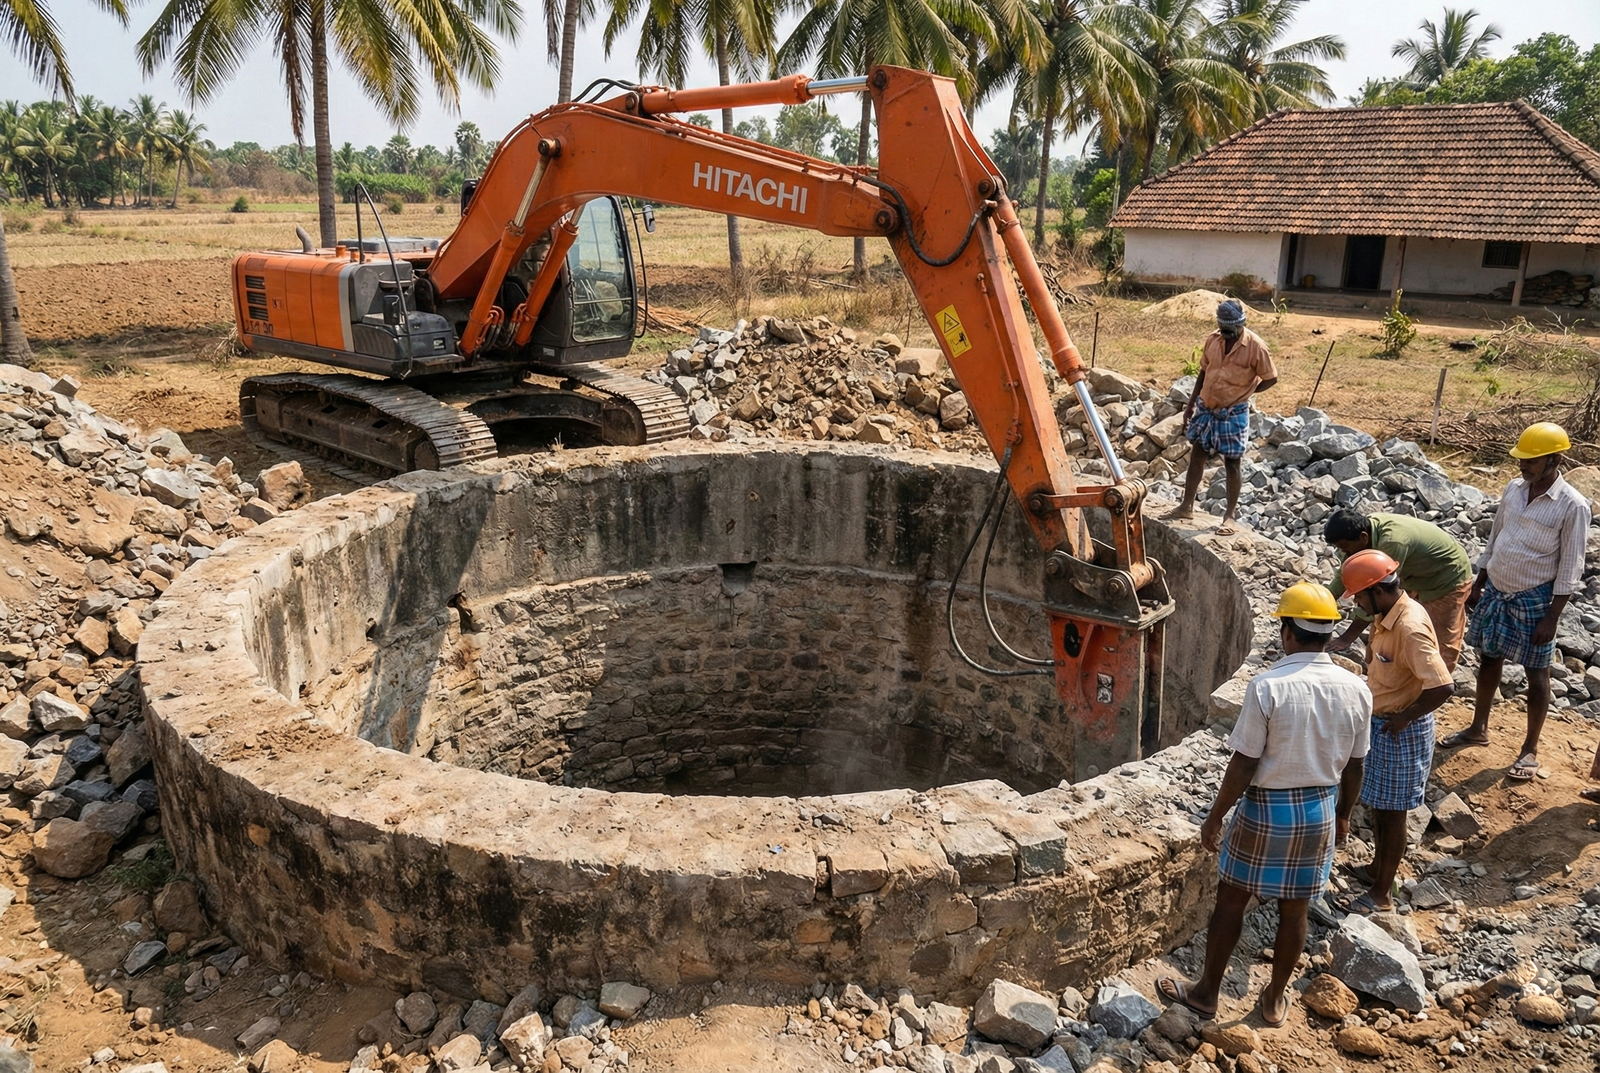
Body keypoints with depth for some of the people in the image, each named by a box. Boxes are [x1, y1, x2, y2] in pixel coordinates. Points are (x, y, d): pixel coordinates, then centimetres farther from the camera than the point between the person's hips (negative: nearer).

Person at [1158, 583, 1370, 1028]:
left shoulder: (1268, 687, -22)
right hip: (1320, 810, 4)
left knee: (1230, 901, 13)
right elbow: (1354, 766, 3)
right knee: (1294, 910, 18)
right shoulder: (1356, 690, -7)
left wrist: (1215, 818, -6)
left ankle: (1206, 991, 27)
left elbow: (1244, 765, -18)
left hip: (1267, 808, -4)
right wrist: (1343, 815, 20)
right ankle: (1276, 998, 34)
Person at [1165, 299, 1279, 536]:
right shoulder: (1212, 340, 0)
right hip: (1205, 408, 5)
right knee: (1196, 456, 11)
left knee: (1231, 463, 2)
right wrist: (1191, 404, 11)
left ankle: (1230, 515, 11)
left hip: (1233, 413, -5)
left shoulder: (1255, 347, -16)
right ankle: (1187, 506, 21)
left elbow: (1271, 378, -7)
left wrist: (1243, 393, -4)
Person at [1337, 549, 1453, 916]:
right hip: (1379, 722, 9)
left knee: (1391, 814, 5)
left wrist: (1403, 718, -21)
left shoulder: (1409, 628, -29)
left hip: (1399, 732, -9)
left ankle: (1381, 895, 19)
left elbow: (1442, 687, -33)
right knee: (1378, 806, 23)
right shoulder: (1387, 614, 0)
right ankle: (1377, 870, 41)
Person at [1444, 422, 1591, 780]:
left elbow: (1570, 569, -14)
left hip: (1534, 599, -6)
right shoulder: (1513, 489, 1)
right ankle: (1479, 728, 34)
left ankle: (1530, 749, 20)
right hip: (1495, 589, 6)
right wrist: (1478, 584, 14)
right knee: (1489, 659, 17)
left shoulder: (1572, 506, -17)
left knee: (1536, 673, 7)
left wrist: (1551, 617, -15)